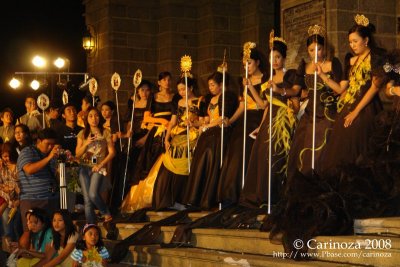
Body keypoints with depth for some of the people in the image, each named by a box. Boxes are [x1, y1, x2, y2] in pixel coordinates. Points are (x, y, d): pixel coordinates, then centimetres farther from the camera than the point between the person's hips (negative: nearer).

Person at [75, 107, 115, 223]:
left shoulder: (105, 132, 2)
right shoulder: (82, 134, 8)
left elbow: (112, 152, -1)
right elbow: (77, 154, 6)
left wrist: (101, 164, -12)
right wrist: (86, 143, -10)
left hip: (98, 168, -3)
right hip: (84, 168, 3)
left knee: (93, 194, -23)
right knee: (87, 200, 0)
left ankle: (107, 214, 2)